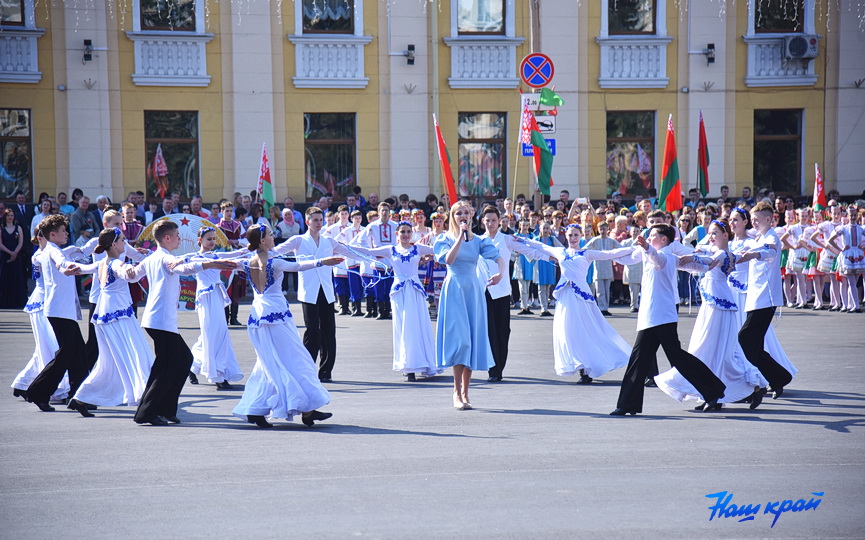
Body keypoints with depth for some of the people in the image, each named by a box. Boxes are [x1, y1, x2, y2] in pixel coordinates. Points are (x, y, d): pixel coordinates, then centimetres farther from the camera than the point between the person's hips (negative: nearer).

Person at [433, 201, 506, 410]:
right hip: (454, 291, -3)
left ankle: (465, 392, 11)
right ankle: (457, 392, -9)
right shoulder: (446, 239, 4)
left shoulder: (478, 241, 10)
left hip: (473, 291, 3)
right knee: (459, 338, -12)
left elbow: (499, 258, -3)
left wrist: (501, 273, -24)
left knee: (473, 339, 3)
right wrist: (460, 237, -16)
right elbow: (449, 259, -16)